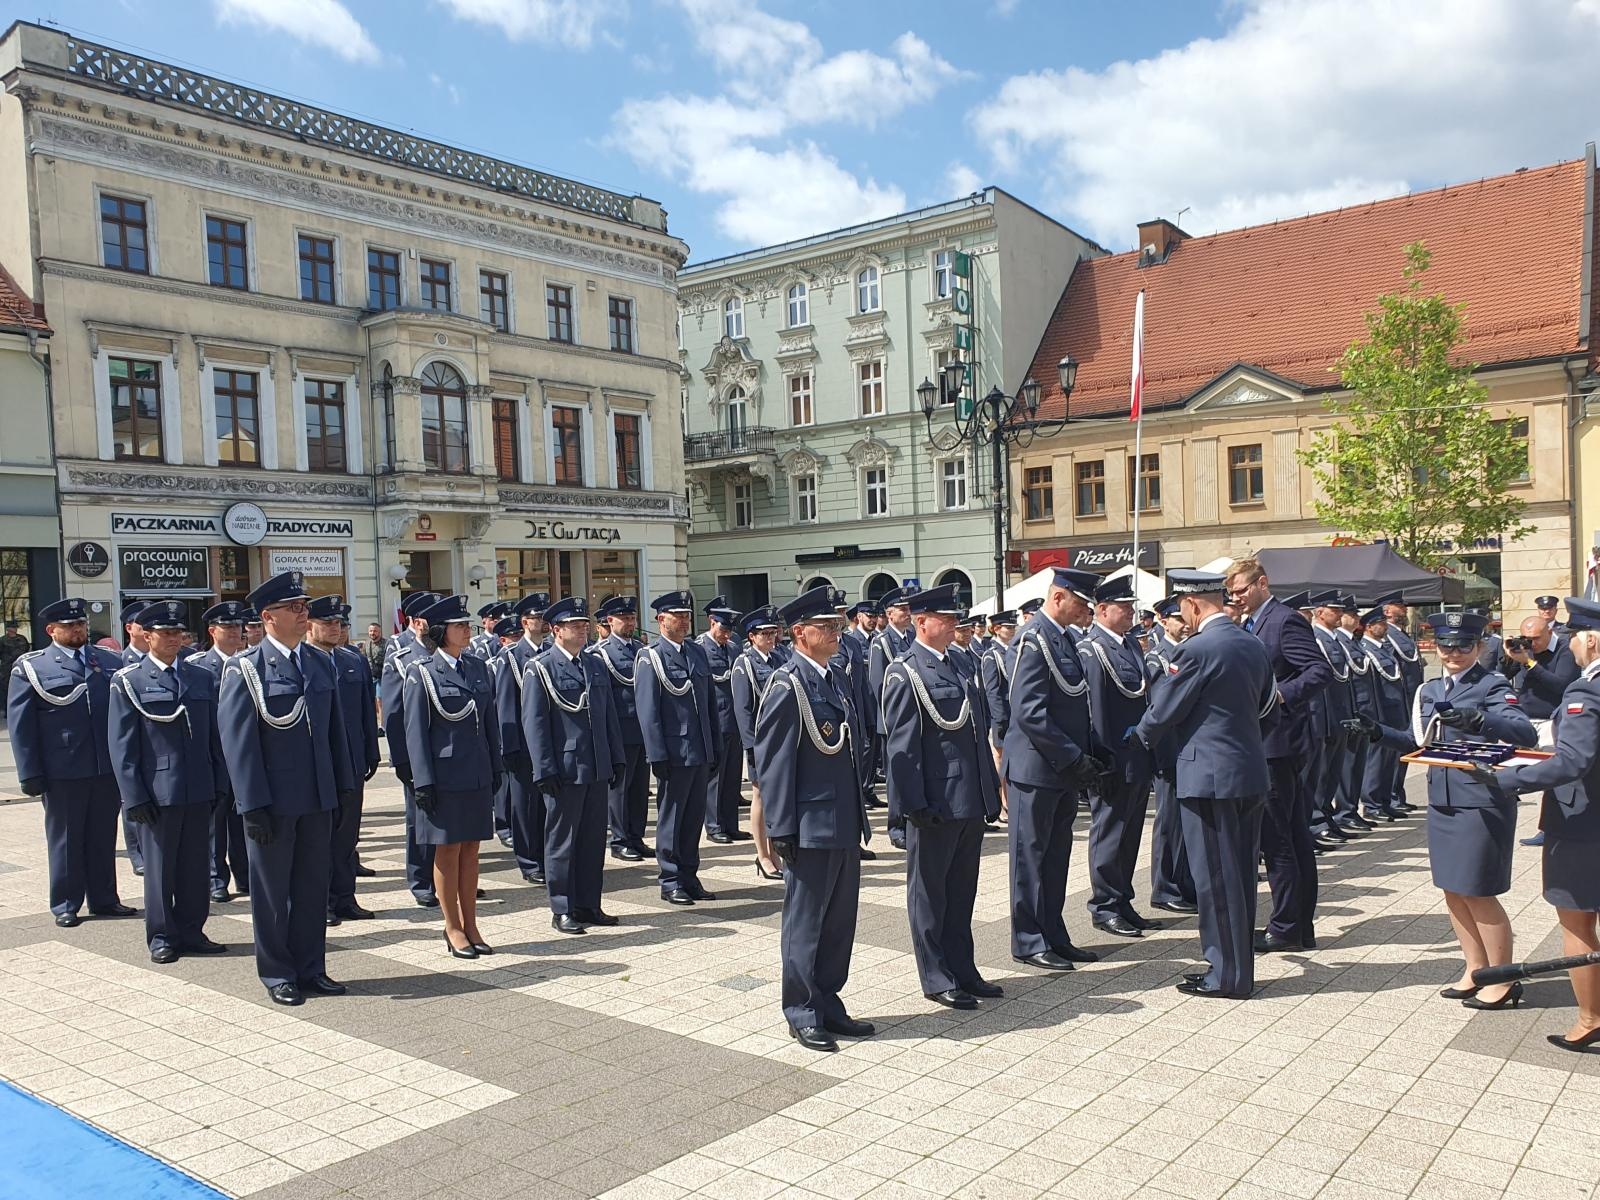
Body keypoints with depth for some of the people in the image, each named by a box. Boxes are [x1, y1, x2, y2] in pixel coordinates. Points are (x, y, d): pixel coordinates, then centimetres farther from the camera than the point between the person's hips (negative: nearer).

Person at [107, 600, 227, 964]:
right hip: (158, 792, -4)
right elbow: (121, 744, -4)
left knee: (196, 865, 9)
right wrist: (134, 796, -9)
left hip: (199, 790, 4)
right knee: (160, 866, 7)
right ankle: (162, 937, 20)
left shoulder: (202, 678, 10)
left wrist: (221, 785, 7)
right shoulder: (128, 682, -2)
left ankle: (191, 932, 21)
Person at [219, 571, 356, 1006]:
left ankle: (310, 968, 24)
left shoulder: (320, 664, 9)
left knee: (313, 887, 12)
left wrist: (345, 787, 10)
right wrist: (253, 805, -15)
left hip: (319, 798, 5)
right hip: (273, 801, -5)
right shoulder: (245, 668, -8)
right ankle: (277, 975, 21)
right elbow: (238, 741, -11)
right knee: (272, 890, 8)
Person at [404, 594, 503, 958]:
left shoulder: (478, 668, 9)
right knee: (447, 850, 5)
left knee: (471, 848, 10)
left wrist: (496, 769, 11)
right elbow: (416, 730, -8)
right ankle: (453, 929, 15)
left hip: (478, 774, 5)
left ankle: (470, 925, 19)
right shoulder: (422, 672, -6)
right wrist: (423, 780, -12)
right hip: (445, 774, -5)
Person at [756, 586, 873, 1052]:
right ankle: (803, 1015, 18)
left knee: (840, 921, 15)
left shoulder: (836, 681, 11)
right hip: (811, 826, -8)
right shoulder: (787, 684, -13)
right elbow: (772, 760, -15)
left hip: (845, 825, 8)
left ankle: (828, 1005, 28)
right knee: (805, 924, 5)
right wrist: (781, 829, -16)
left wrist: (859, 818, 17)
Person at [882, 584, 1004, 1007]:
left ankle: (962, 971, 28)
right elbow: (901, 745, -16)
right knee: (929, 893, 6)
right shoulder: (904, 673, -12)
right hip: (935, 804, -8)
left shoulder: (957, 666, 14)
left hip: (970, 802, 8)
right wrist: (914, 805, -19)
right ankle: (937, 979, 16)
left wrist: (991, 790, 17)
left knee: (962, 892, 17)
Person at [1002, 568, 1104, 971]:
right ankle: (1028, 942, 12)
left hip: (1064, 770, 9)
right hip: (1036, 768, -9)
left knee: (1056, 856, 15)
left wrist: (1089, 755, 8)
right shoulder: (1034, 640, -16)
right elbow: (1029, 712, -22)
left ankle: (1054, 936, 25)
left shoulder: (1063, 636, 13)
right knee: (1031, 856, 2)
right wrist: (1074, 758, -20)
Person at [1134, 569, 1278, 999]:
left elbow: (1164, 711, -10)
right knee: (1241, 873, 15)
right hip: (1251, 773, 8)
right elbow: (1267, 706, 19)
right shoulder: (1255, 645, 8)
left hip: (1209, 776, -8)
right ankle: (1239, 966, 25)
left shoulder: (1196, 649, -16)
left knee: (1216, 877, 1)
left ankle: (1228, 975, 9)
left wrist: (1139, 734, 9)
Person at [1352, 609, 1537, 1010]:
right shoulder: (1430, 690, 11)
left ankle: (1503, 981, 17)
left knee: (1479, 895, 1)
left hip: (1482, 803, -7)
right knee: (1453, 892, 14)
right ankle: (1476, 970, 29)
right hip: (1442, 802, 7)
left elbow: (1524, 733, -25)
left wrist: (1478, 721, -42)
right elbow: (1417, 743, 15)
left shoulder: (1492, 686, -9)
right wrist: (1379, 732, -1)